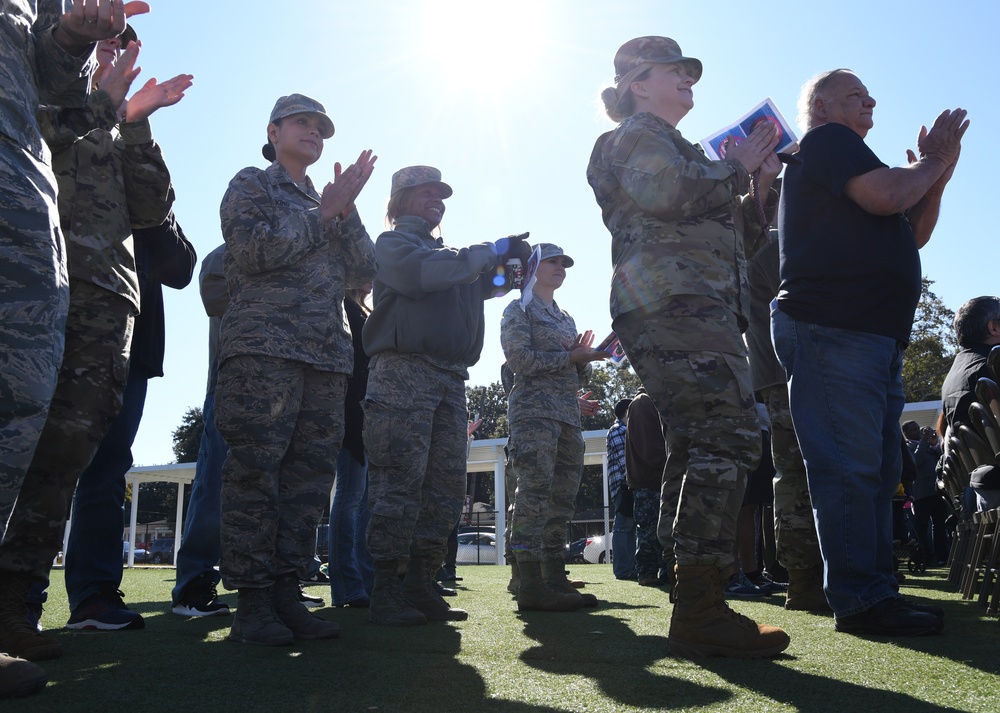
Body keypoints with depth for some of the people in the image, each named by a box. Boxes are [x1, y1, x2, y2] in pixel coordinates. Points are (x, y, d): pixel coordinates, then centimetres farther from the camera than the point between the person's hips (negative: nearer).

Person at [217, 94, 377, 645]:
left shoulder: (327, 204, 28)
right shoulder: (251, 184, 13)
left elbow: (362, 274, 15)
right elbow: (253, 249, -7)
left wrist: (346, 211, 3)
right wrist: (324, 213, 0)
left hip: (327, 356, 6)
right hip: (265, 347, -5)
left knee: (309, 474, 0)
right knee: (256, 470, -9)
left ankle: (286, 593, 6)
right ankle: (252, 602, -4)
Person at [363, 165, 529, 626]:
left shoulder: (449, 254, 31)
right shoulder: (393, 242, 8)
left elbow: (476, 289, 26)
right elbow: (421, 275, -13)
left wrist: (501, 269, 7)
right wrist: (491, 251, -9)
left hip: (451, 378, 7)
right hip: (404, 371, -7)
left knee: (446, 489, 2)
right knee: (400, 484, -11)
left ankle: (420, 588, 7)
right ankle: (385, 594, -8)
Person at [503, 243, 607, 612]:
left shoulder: (566, 319, 27)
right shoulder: (519, 309, 6)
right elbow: (521, 360, -9)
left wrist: (584, 359, 3)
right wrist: (570, 357, -7)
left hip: (568, 414, 8)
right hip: (535, 411, -8)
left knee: (563, 497, 4)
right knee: (535, 491, -15)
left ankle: (554, 579, 8)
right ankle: (531, 584, -16)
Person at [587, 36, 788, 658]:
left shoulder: (681, 149, 35)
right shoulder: (636, 134, 7)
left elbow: (735, 240, 32)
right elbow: (673, 194, -16)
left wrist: (761, 183, 20)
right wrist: (737, 166, 1)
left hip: (694, 309, 10)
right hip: (674, 302, -10)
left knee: (702, 447, 5)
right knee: (729, 437, -20)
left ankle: (696, 606, 8)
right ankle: (702, 610, -21)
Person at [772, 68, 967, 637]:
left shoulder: (844, 153, 31)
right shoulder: (826, 141, 3)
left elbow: (914, 233, 29)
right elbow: (885, 196, -14)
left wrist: (937, 175, 15)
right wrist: (935, 161, 5)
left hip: (877, 335, 11)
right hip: (831, 328, -10)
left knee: (878, 470, 9)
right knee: (850, 466, -12)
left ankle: (878, 593, 14)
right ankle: (859, 599, -9)